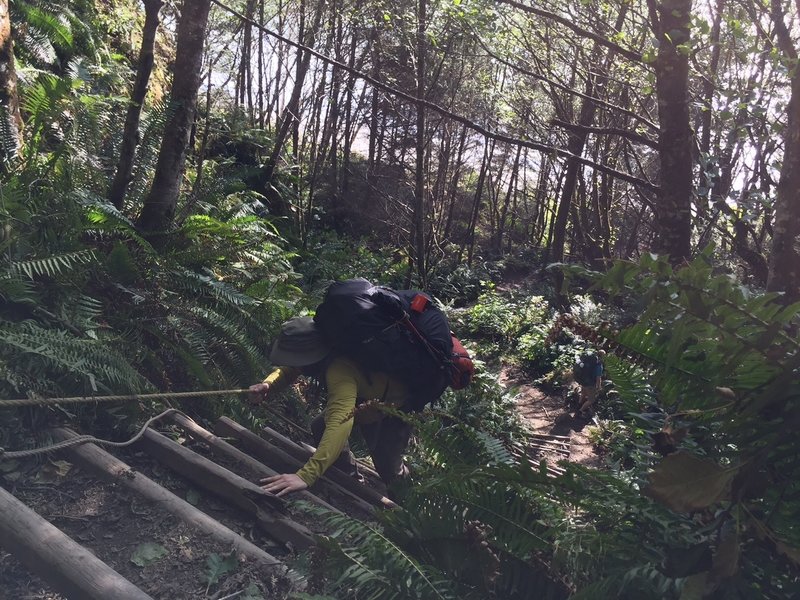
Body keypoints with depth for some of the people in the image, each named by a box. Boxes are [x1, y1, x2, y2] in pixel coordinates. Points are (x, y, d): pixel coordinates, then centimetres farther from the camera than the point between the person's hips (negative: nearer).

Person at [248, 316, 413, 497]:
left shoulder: (340, 370, -45)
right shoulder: (316, 346, -22)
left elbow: (340, 424, -56)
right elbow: (288, 370, -7)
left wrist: (305, 476, -61)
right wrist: (267, 384, -30)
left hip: (394, 407, -7)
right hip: (364, 397, 8)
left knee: (387, 470, -8)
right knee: (319, 428, -1)